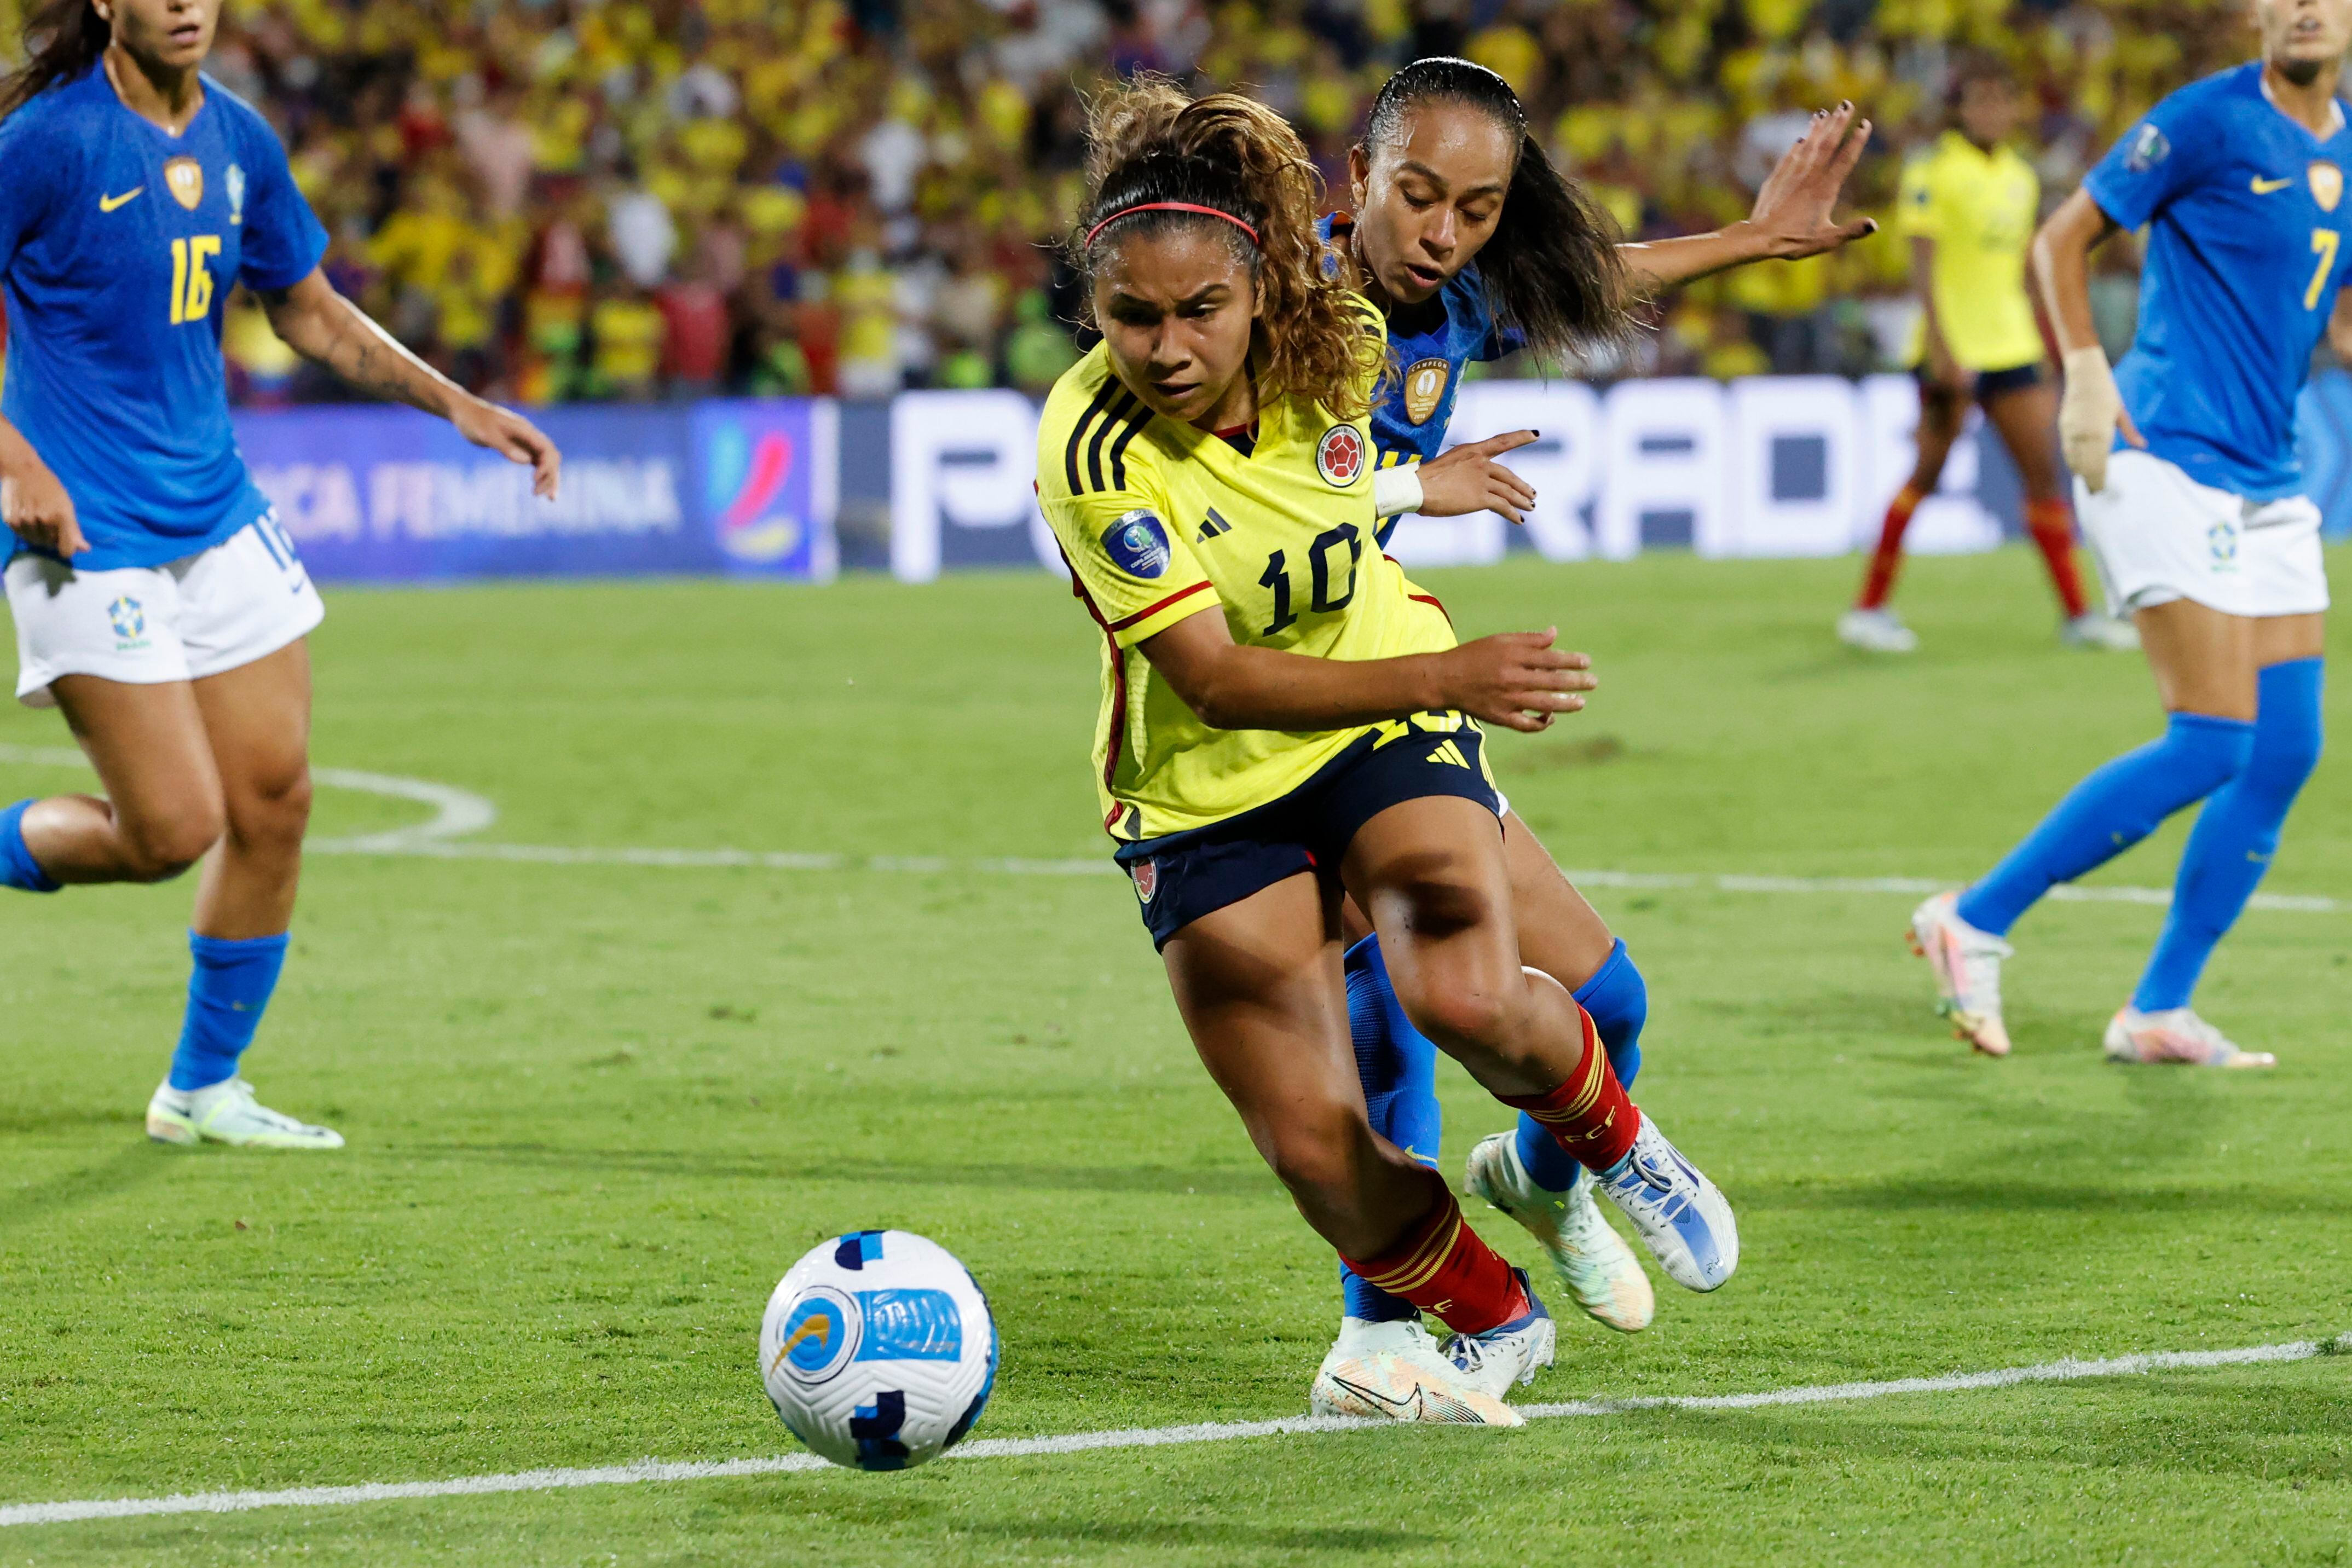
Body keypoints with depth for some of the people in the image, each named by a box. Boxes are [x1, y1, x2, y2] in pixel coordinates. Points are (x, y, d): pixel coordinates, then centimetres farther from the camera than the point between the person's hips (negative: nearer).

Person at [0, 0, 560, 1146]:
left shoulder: (237, 141, 6)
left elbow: (308, 311, 21)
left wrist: (455, 406, 12)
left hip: (218, 520, 7)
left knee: (275, 803, 4)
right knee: (172, 829, -11)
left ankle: (202, 1091, 20)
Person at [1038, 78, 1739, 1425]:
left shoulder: (1339, 342, -17)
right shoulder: (1092, 452, -28)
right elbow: (1217, 679, -28)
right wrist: (1445, 676, -38)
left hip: (1389, 731, 1)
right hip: (1206, 794, -1)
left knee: (1468, 1000, -27)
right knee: (1317, 1151, -6)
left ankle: (1613, 1138, 8)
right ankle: (1494, 1324, 24)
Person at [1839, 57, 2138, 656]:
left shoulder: (2020, 176, 13)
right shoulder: (1933, 172, -7)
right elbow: (1923, 266, -12)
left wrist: (2044, 349, 21)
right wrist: (1941, 350, -20)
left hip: (2011, 347, 6)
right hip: (1955, 349, -6)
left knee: (2043, 472, 2)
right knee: (1928, 473, -4)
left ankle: (2077, 614, 5)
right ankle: (1868, 609, 6)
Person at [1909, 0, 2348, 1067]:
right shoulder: (2210, 121, -9)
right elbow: (2062, 238, -5)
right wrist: (2086, 372, -17)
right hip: (2168, 459, -8)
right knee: (2213, 746, -15)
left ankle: (2159, 1011, 10)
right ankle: (1976, 922, -4)